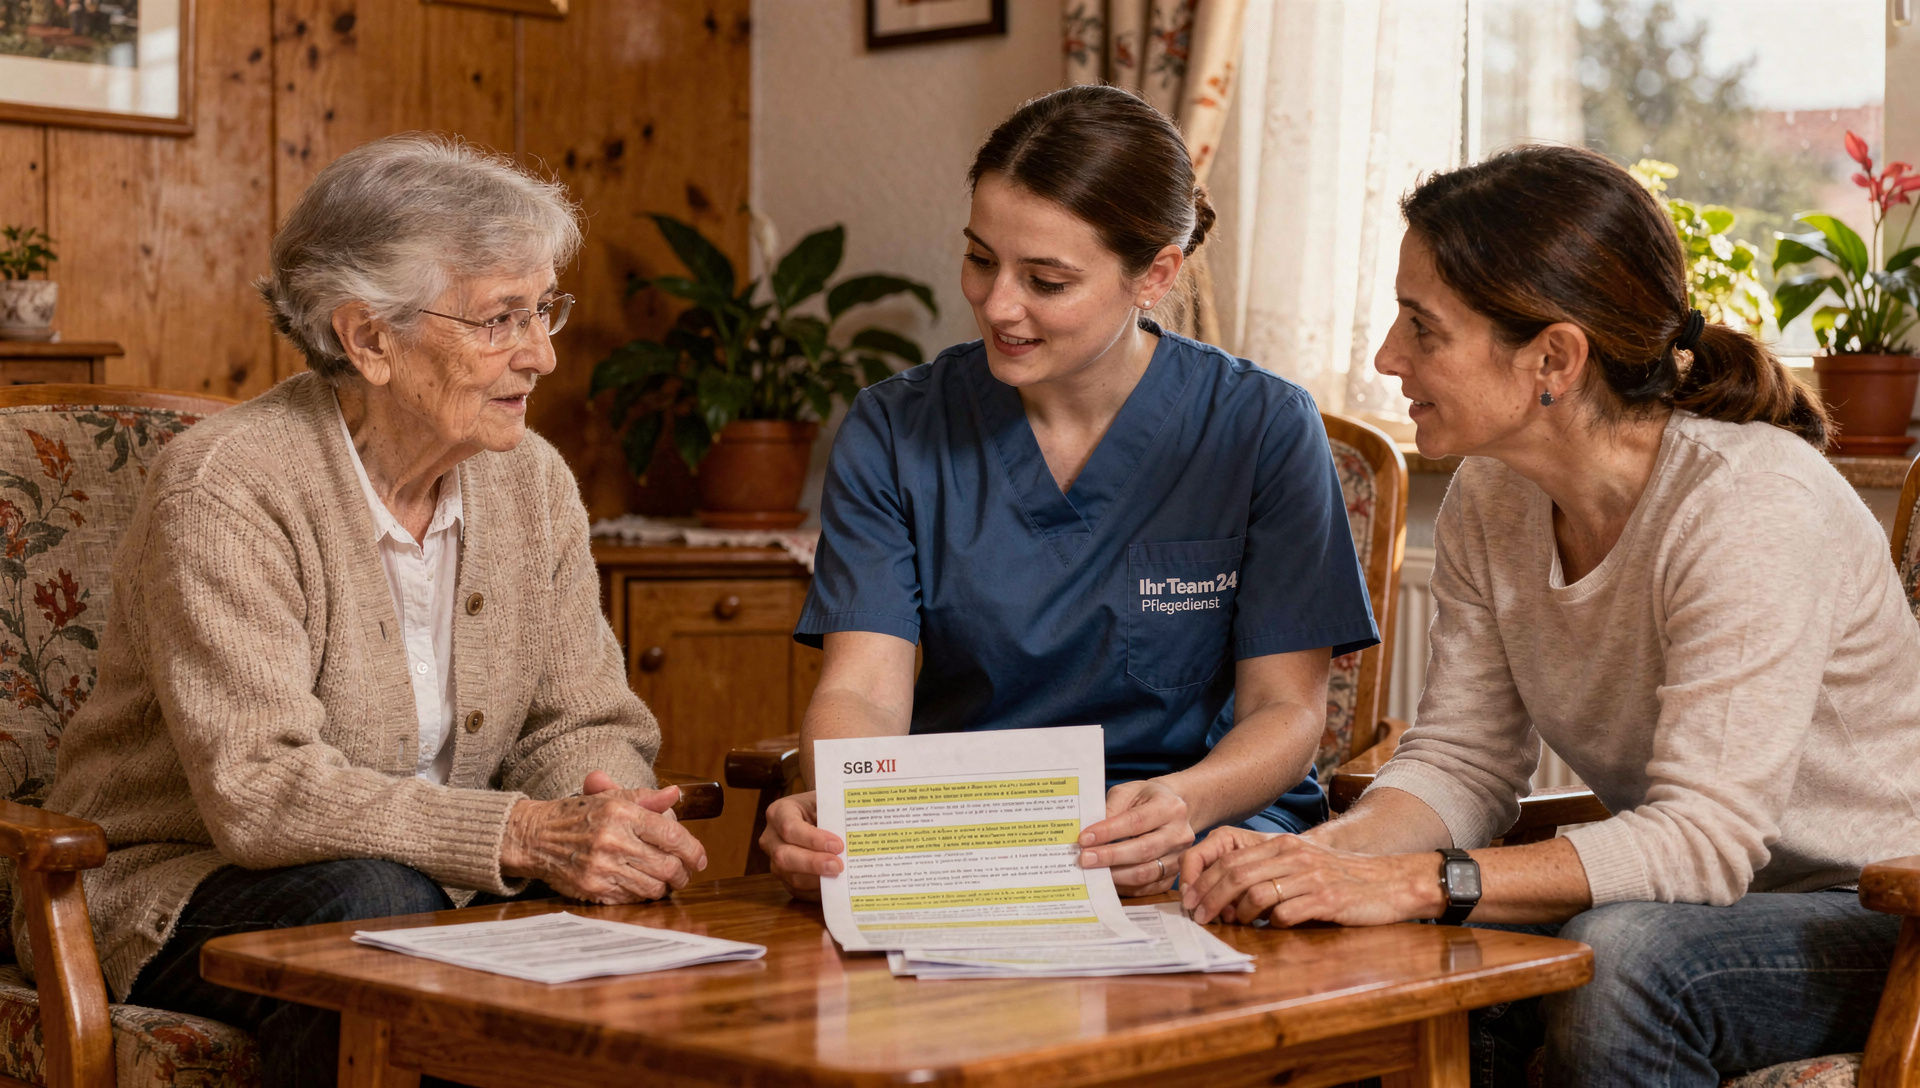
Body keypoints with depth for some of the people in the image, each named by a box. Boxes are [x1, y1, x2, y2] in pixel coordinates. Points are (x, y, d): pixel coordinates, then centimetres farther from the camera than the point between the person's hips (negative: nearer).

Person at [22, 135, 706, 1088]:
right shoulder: (223, 491, -18)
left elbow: (584, 730, 4)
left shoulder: (532, 482, 3)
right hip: (183, 891, -5)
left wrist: (615, 820, -21)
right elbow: (260, 790, -27)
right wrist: (522, 835, -37)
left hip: (432, 882, 6)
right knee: (375, 897, -36)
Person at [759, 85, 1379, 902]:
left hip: (1211, 825, 0)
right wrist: (828, 808, -30)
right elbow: (861, 687, -6)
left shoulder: (1264, 429, -3)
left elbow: (1285, 709, -4)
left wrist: (1184, 803, -28)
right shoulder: (891, 432, 2)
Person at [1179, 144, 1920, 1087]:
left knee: (1618, 956, -33)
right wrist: (1323, 853, -22)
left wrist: (1418, 881, -38)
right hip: (1694, 897, 6)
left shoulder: (1750, 502, -26)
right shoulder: (1490, 501, -2)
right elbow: (1461, 761, -1)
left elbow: (1704, 835, -31)